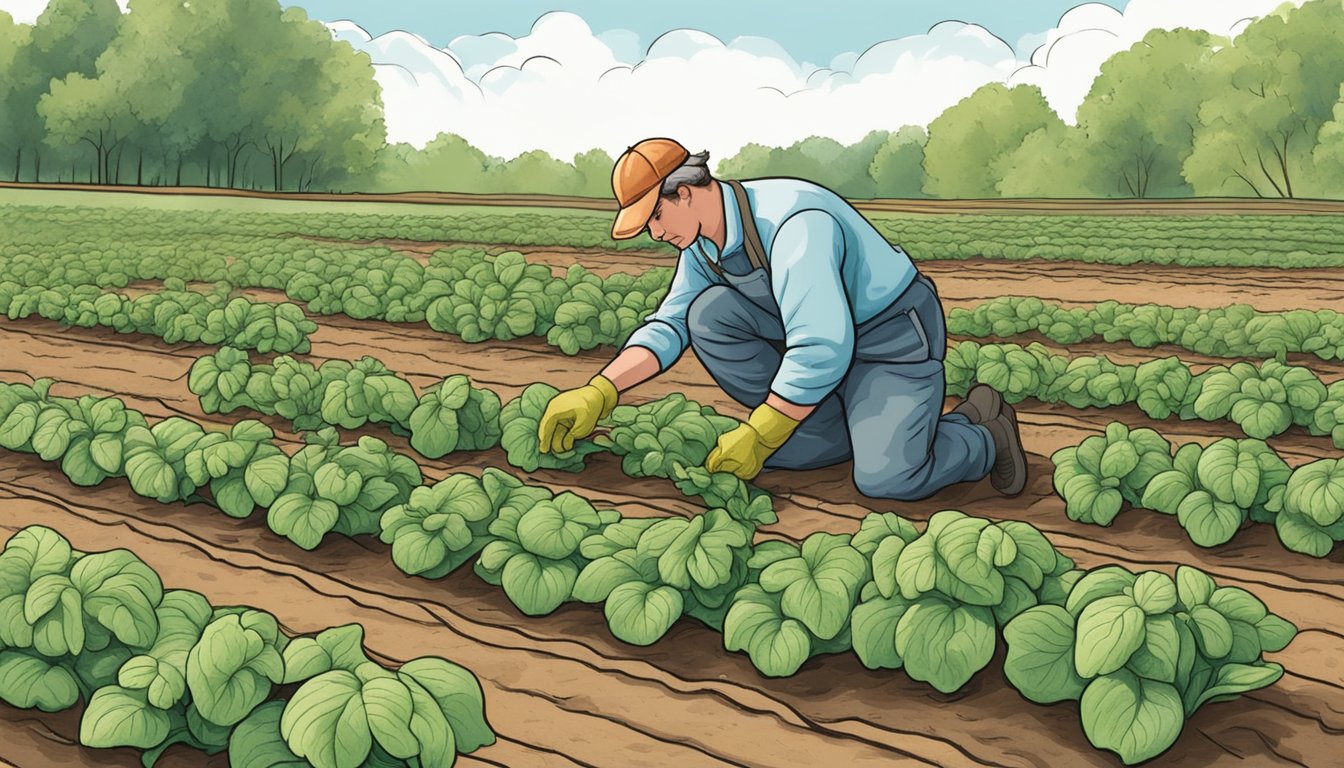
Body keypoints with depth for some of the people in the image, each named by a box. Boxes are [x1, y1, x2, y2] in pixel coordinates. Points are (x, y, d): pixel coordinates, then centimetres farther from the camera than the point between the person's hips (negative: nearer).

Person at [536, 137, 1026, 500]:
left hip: (891, 336, -8)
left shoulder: (792, 224, -31)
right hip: (815, 336, 8)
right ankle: (835, 435, -4)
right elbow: (668, 326, 1)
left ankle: (983, 434, 9)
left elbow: (823, 351, -35)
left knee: (886, 479, -26)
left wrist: (757, 438, -27)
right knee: (708, 313, -14)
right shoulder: (701, 245, -3)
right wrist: (598, 394, -14)